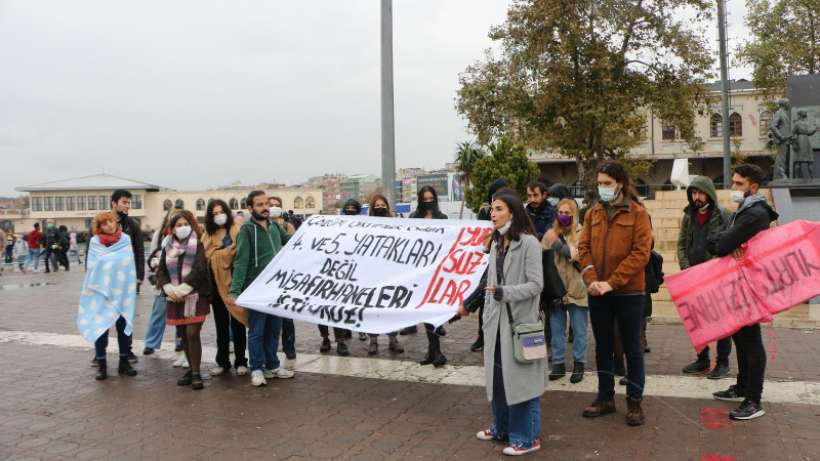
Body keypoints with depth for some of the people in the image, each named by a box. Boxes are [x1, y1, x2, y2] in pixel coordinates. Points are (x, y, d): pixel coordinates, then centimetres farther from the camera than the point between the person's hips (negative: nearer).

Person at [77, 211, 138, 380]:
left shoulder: (126, 240, 3)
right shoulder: (94, 242, -1)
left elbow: (131, 267, 2)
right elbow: (91, 268, 1)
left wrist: (130, 292, -3)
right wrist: (96, 289, -6)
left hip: (122, 292, 1)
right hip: (100, 293, -1)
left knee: (124, 327, 7)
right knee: (100, 328, 1)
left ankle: (124, 362, 20)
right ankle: (101, 365, 12)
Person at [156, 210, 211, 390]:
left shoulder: (198, 245, -2)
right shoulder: (168, 246, 12)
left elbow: (200, 269, -12)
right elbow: (161, 271, 9)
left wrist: (183, 289, -16)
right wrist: (168, 289, -8)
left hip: (195, 296, -5)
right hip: (175, 298, 5)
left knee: (192, 333, -12)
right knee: (184, 335, 10)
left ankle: (196, 373, -3)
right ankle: (193, 369, 23)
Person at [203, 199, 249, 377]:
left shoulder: (236, 230, -3)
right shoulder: (208, 235, 10)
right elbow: (204, 258, 5)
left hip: (233, 281, -4)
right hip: (216, 283, 4)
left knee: (237, 322, 3)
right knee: (221, 324, 12)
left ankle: (240, 362, 11)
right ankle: (222, 362, 21)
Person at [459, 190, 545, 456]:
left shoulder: (529, 243, -11)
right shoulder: (496, 243, 11)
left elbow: (536, 285, -15)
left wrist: (504, 292, -25)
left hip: (520, 320, -7)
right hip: (496, 320, 7)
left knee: (520, 377, 0)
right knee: (497, 375, 13)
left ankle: (527, 437, 12)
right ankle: (502, 427, 29)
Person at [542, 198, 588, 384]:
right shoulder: (550, 234, 5)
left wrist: (561, 246, -22)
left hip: (576, 290, -3)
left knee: (579, 330, 8)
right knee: (557, 330, 11)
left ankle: (579, 364, 21)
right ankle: (558, 363, 22)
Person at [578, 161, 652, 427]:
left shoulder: (638, 213, -6)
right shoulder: (593, 213, 8)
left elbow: (641, 253, -13)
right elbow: (584, 247, 3)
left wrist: (611, 282, -19)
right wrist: (591, 279, -13)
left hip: (629, 292, -4)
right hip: (597, 293, 5)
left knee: (632, 348, 6)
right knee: (603, 347, 14)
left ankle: (635, 402, 18)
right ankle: (605, 398, 27)